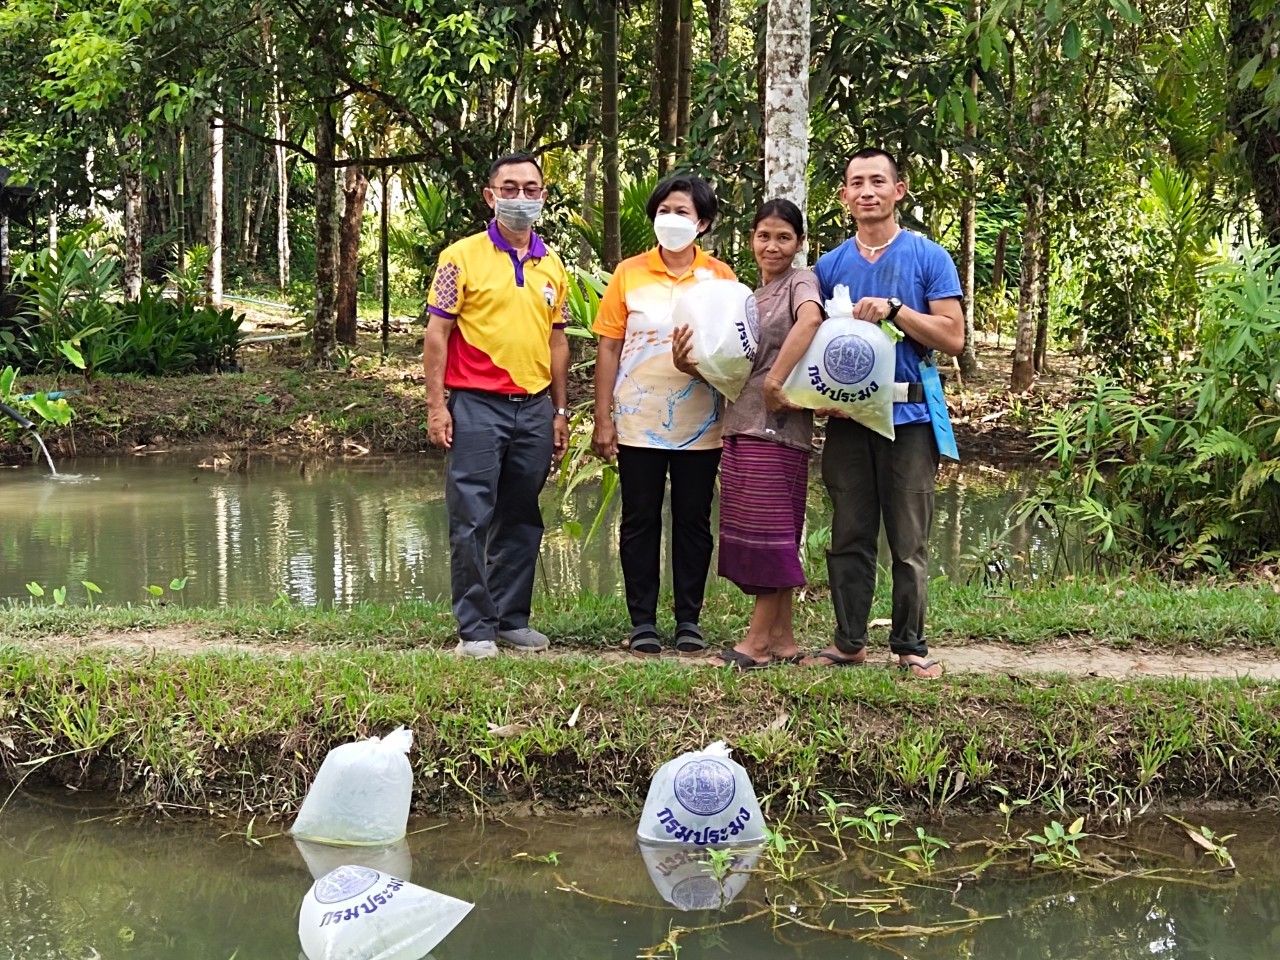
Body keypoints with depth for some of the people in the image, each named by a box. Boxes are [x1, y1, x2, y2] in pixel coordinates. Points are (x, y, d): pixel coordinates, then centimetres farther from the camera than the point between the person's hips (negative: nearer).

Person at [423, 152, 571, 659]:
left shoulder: (552, 266, 13)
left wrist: (560, 411, 14)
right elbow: (436, 334, -4)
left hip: (534, 408, 5)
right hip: (477, 406, -5)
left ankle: (512, 619, 20)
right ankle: (475, 629, 2)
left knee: (521, 521, 10)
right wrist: (436, 405, -10)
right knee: (471, 520, -4)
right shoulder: (462, 257, -2)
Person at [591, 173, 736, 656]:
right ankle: (643, 621, 14)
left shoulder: (720, 276, 3)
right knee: (640, 522, 5)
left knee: (693, 522, 7)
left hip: (701, 426, 0)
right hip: (638, 425, 0)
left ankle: (689, 620, 17)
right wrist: (603, 419, -2)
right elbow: (609, 348, 2)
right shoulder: (629, 273, 3)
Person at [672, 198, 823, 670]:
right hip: (739, 428, 8)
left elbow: (810, 318, -26)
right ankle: (782, 641, 15)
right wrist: (689, 364, -3)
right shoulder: (749, 297, 20)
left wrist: (775, 382, -27)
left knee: (768, 533, -5)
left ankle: (757, 642, -1)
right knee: (750, 537, 8)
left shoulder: (801, 281, -2)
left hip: (777, 430, -8)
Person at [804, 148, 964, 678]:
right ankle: (848, 640, 17)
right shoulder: (830, 265, 12)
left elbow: (953, 336, -5)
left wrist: (894, 310, -15)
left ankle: (911, 645, 9)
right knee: (849, 538, 8)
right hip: (847, 418, 3)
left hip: (907, 416, -3)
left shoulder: (928, 257, 1)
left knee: (909, 543, 0)